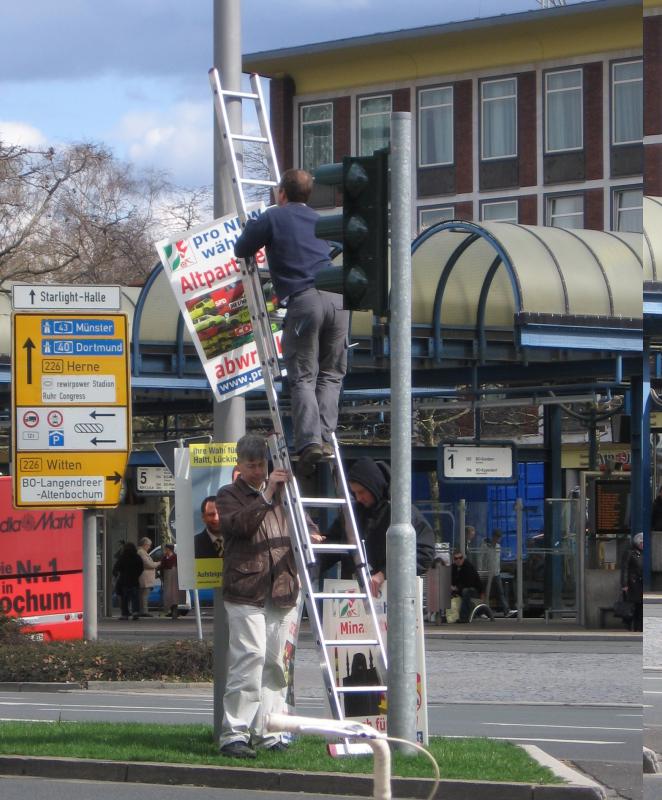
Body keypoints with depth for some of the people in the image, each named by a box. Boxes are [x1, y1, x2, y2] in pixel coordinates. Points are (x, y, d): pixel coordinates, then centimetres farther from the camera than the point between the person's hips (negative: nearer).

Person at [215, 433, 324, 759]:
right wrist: (266, 495, -18)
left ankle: (267, 733, 11)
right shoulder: (229, 495, 6)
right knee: (249, 658, -15)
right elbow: (238, 524, -13)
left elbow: (302, 518, 29)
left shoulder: (282, 493, 21)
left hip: (282, 593, 6)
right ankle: (234, 734, -15)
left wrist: (310, 533, 6)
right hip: (246, 593, -5)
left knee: (275, 664, 6)